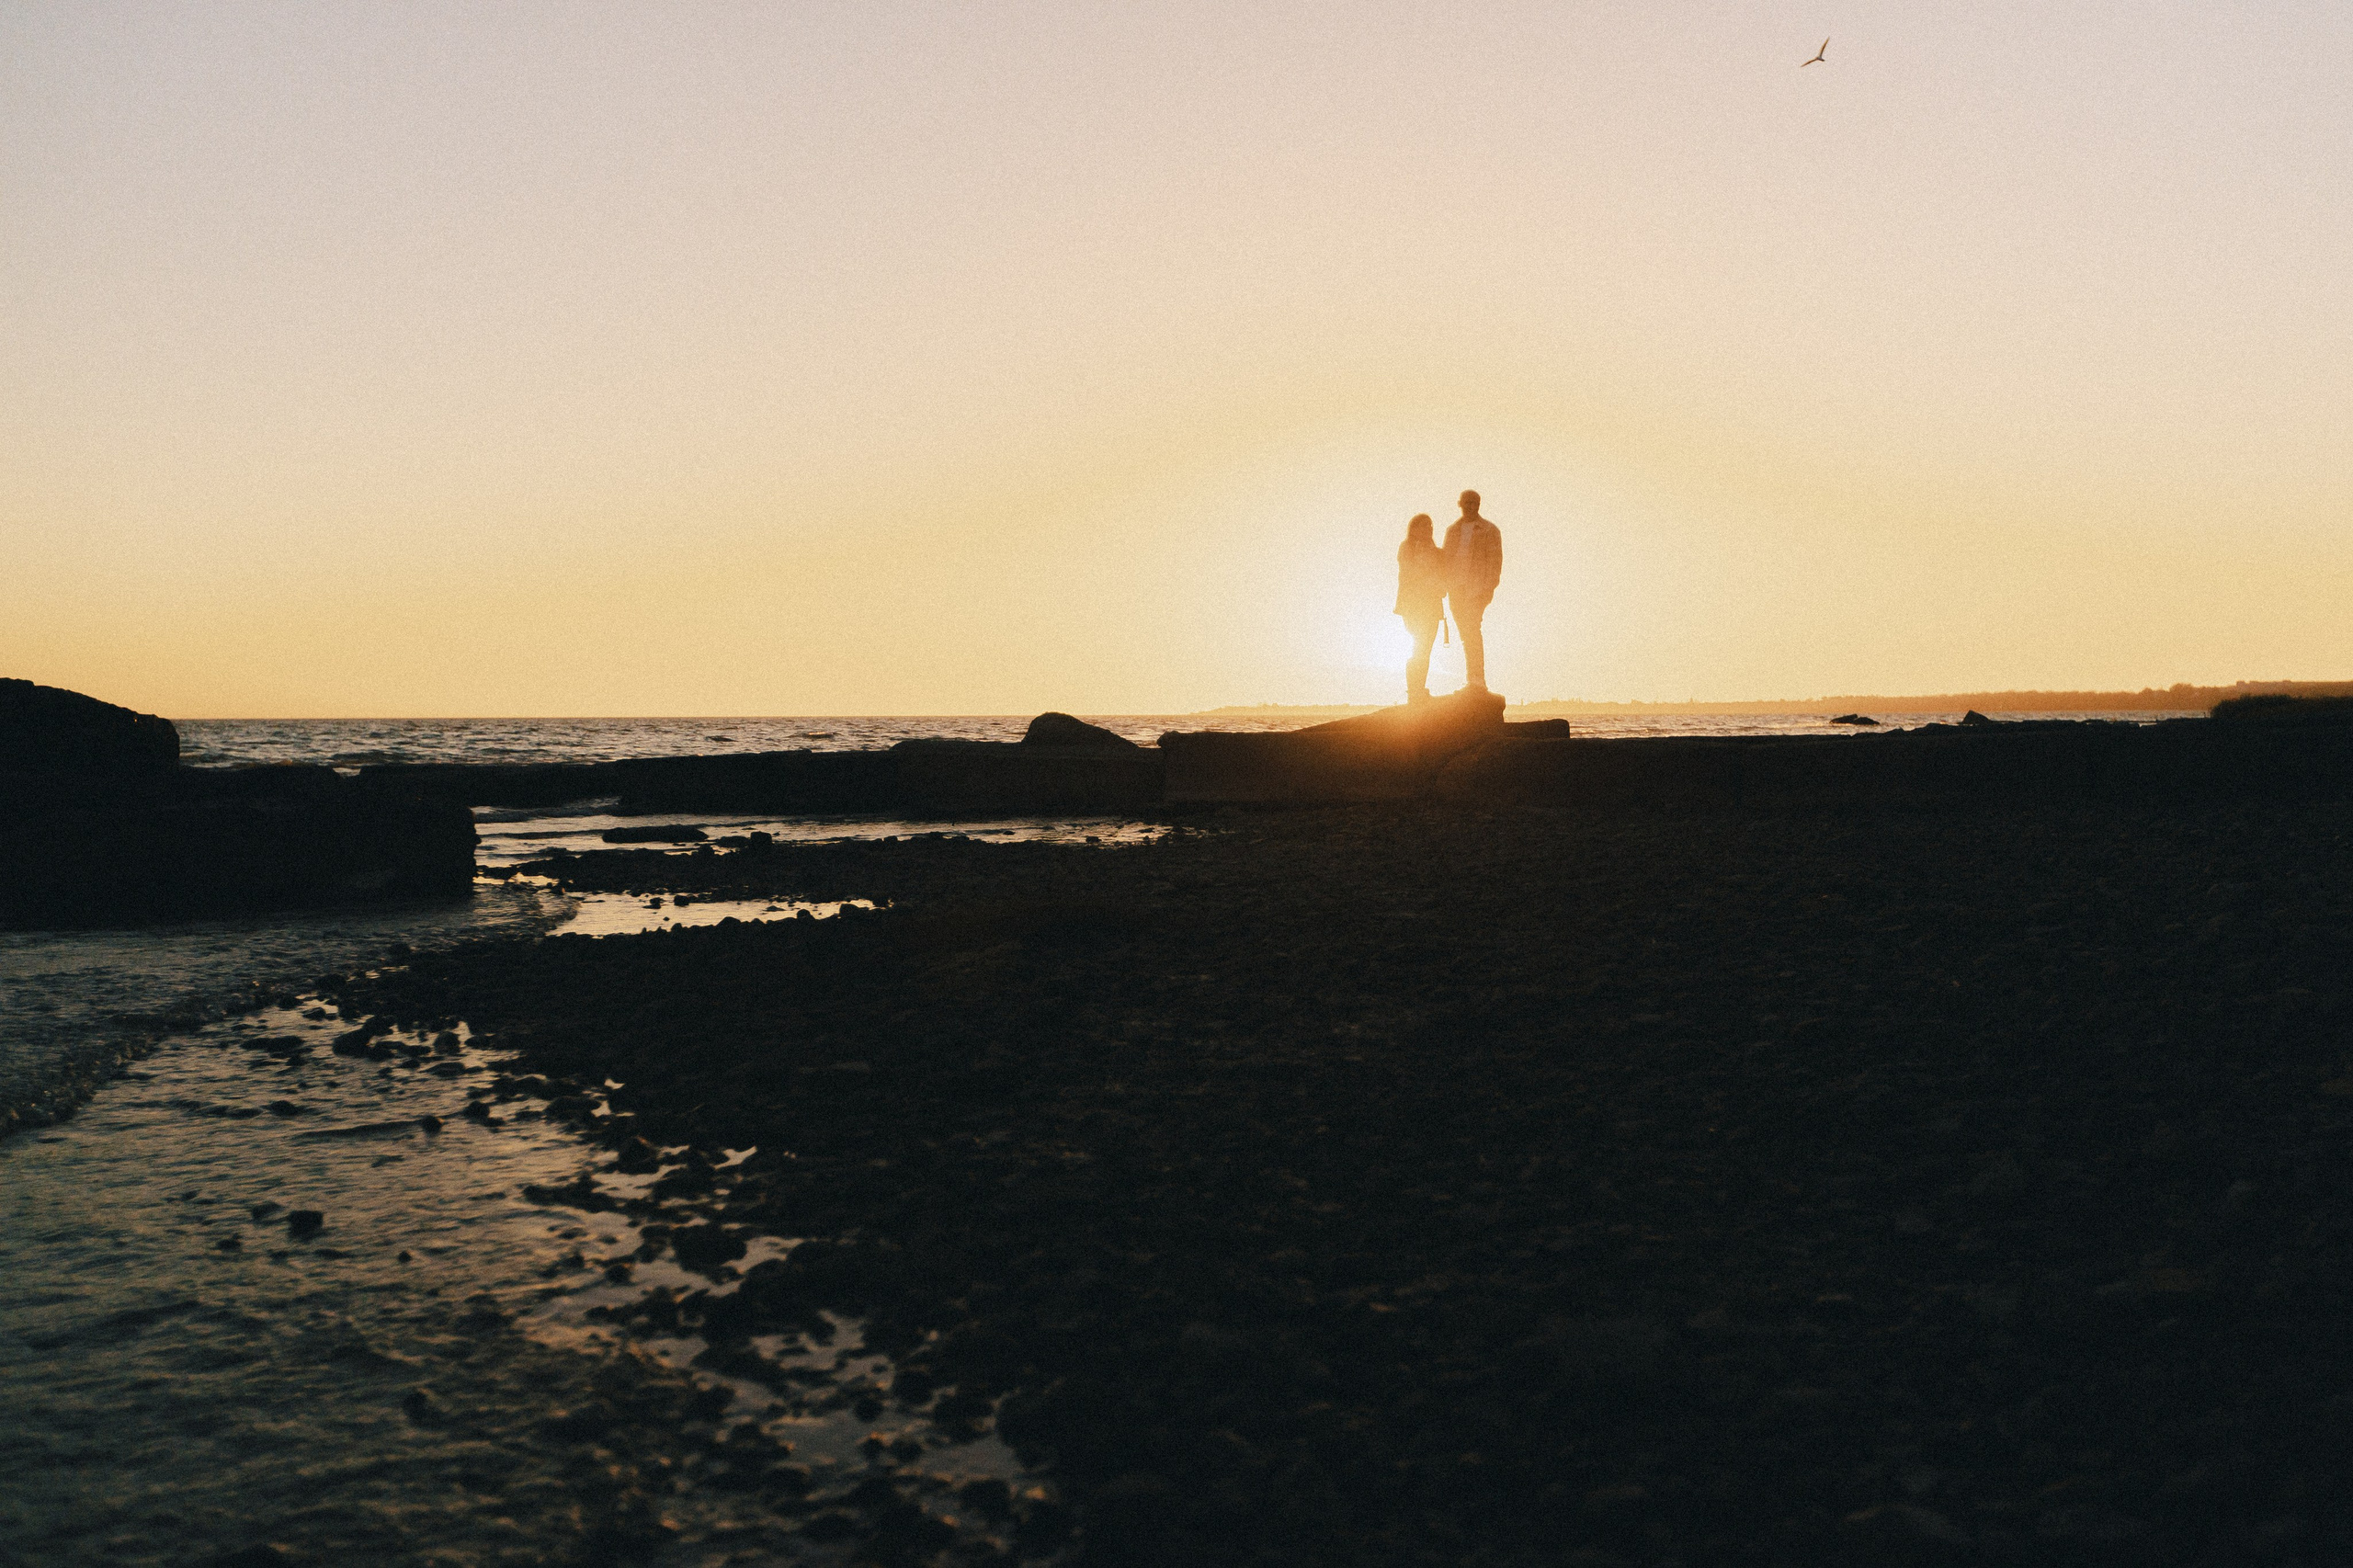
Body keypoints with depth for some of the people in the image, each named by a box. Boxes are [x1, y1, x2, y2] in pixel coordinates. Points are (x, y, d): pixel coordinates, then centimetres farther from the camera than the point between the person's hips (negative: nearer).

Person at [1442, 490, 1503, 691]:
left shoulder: (1490, 531, 4)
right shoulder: (1452, 530, 18)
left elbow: (1495, 561, -1)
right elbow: (1445, 559, 18)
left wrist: (1489, 587, -12)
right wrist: (1444, 585, 7)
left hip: (1477, 588, -5)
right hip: (1456, 588, 5)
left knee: (1472, 629, -18)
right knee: (1466, 634, 4)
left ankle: (1478, 680, -20)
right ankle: (1475, 681, 7)